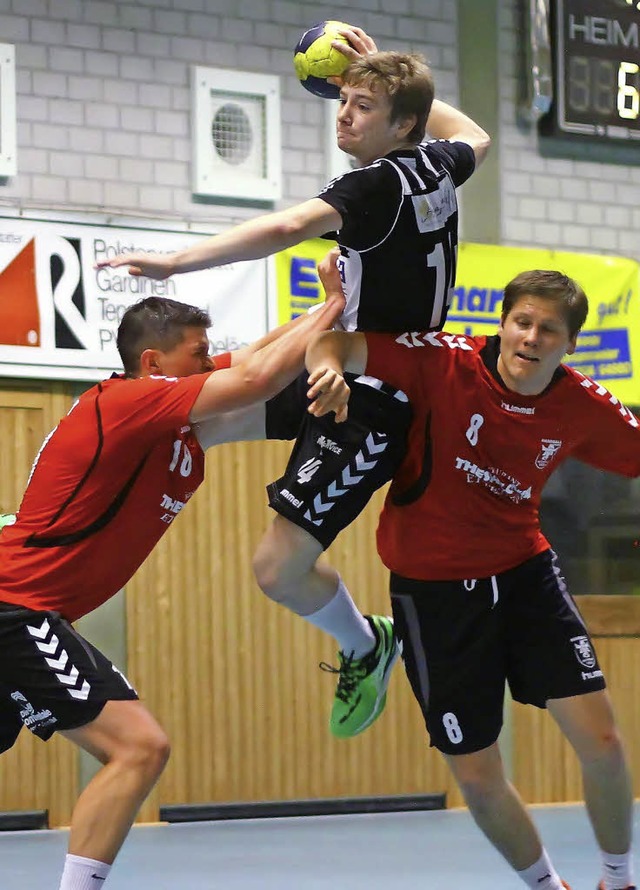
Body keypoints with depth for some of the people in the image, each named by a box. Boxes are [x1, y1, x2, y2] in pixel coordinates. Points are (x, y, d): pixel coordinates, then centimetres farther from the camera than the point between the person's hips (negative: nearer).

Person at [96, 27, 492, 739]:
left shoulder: (379, 183, -22)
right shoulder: (433, 164, 3)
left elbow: (287, 228, -39)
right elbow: (474, 138, 29)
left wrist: (174, 262, -44)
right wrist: (381, 69, 26)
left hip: (372, 404, -10)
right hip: (338, 371, 10)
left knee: (277, 570, -9)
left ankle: (365, 649, 17)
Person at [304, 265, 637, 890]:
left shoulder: (582, 407, -9)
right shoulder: (445, 362, -20)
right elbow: (337, 341, -23)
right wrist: (328, 365, -45)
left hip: (524, 570, 2)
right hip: (433, 588, -2)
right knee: (477, 776, 2)